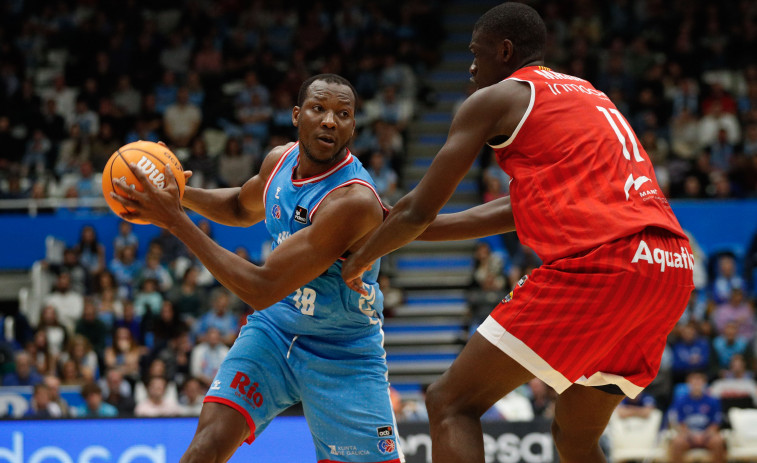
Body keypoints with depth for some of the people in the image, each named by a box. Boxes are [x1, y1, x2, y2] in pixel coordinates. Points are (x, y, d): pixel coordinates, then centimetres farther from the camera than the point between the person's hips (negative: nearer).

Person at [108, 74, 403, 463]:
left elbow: (262, 291, -30)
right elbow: (242, 207, 22)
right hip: (274, 330, 5)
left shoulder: (353, 200, -29)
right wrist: (181, 194, 0)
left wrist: (176, 221, -27)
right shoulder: (280, 161, -5)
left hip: (343, 356, -4)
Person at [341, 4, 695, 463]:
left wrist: (359, 261, 26)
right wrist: (412, 230, 40)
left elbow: (419, 210, 8)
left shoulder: (495, 99, 7)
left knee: (450, 404, -1)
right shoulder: (587, 95, 30)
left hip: (596, 262, -8)